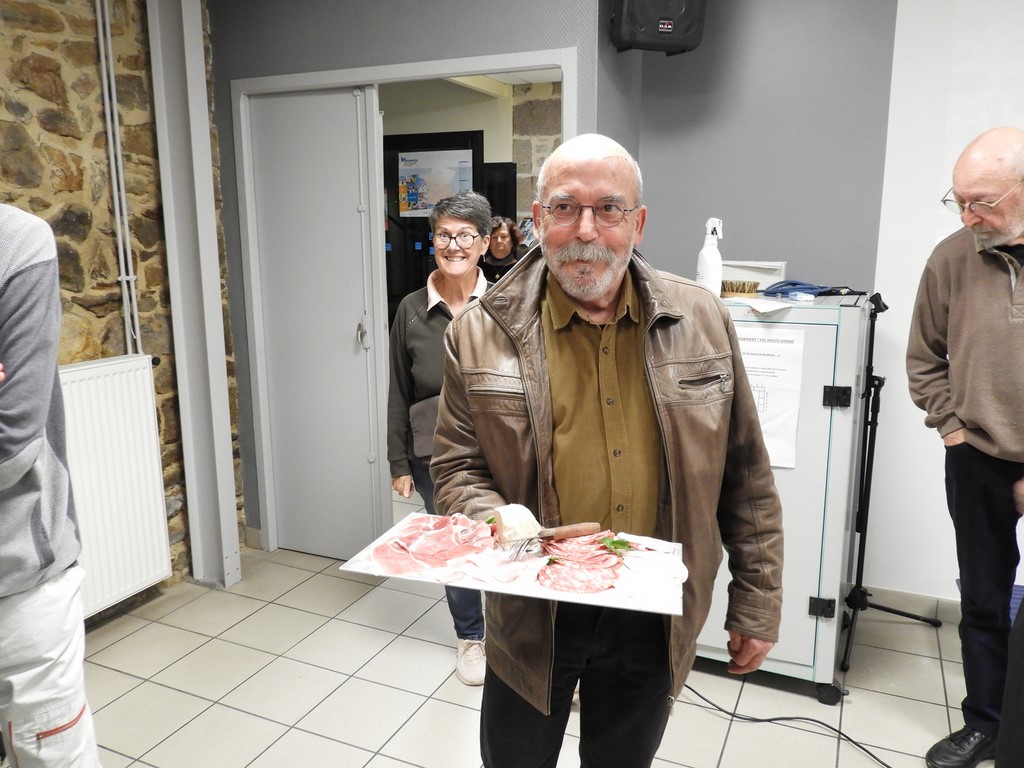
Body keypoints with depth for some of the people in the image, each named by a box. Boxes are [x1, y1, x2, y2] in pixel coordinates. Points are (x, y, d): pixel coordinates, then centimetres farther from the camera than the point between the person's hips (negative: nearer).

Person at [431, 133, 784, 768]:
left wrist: (757, 603, 4)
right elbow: (457, 469, -1)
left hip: (654, 619, 1)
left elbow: (745, 479, 1)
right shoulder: (481, 334, -8)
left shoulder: (702, 322, -4)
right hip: (532, 614, -1)